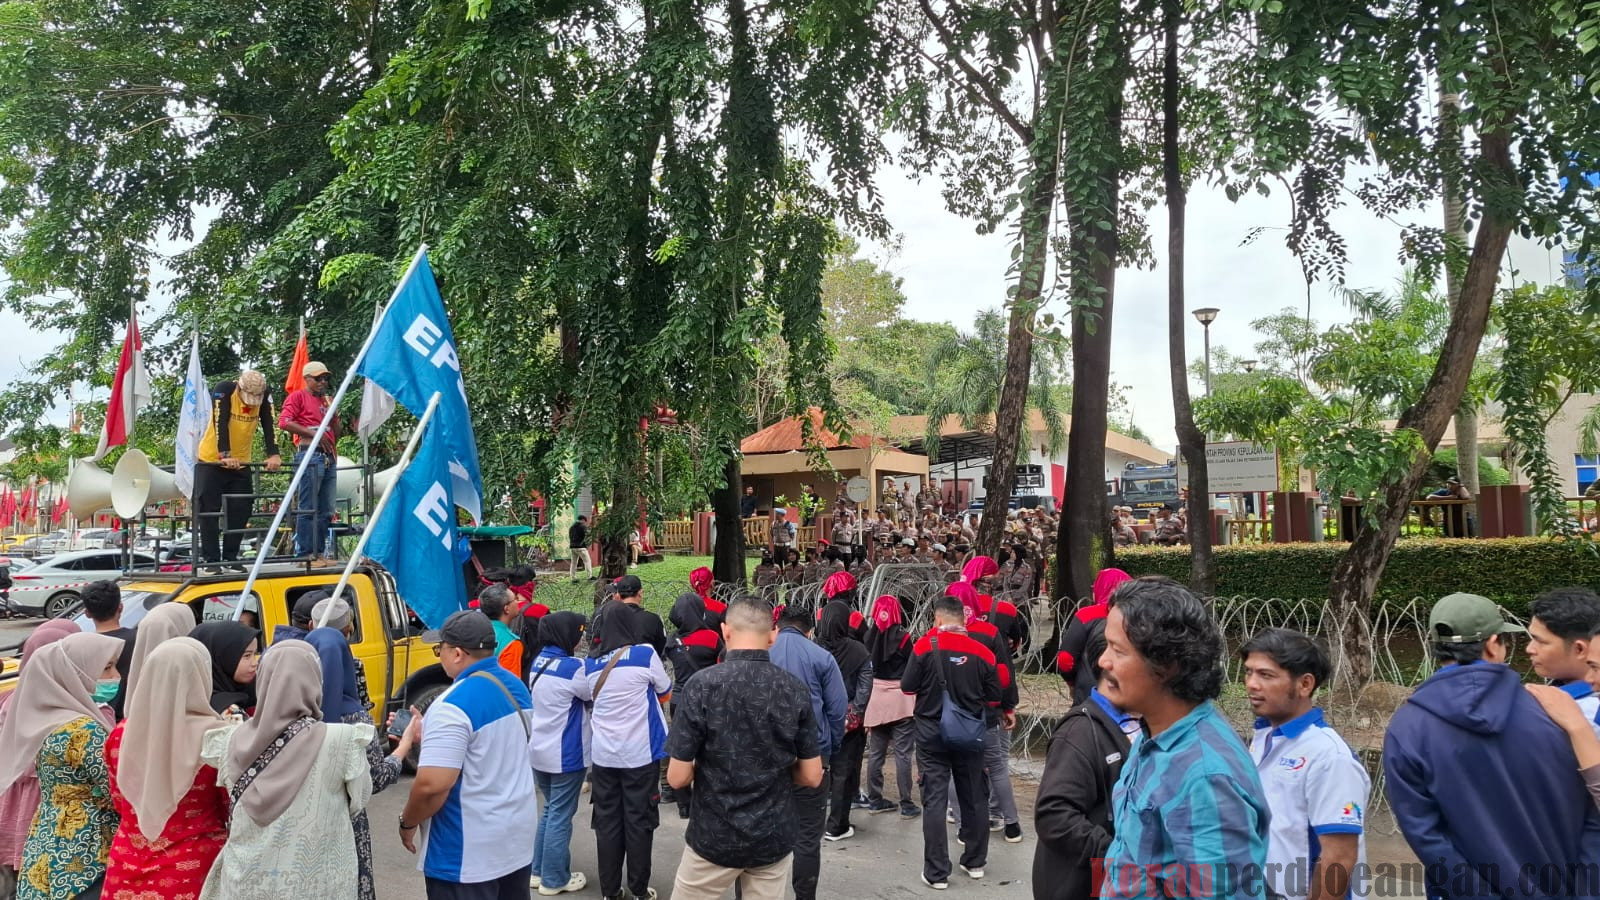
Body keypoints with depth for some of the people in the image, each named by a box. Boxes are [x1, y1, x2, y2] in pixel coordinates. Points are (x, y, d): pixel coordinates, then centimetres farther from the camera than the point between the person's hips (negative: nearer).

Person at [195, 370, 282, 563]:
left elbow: (268, 426, -16)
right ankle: (210, 559, 4)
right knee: (209, 511, -2)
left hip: (241, 463, 4)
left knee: (241, 512, 2)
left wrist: (273, 455, -29)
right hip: (211, 460, -3)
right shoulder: (223, 390, -17)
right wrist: (225, 455, -35)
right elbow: (220, 423, -26)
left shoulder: (264, 396, -7)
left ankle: (231, 558, 12)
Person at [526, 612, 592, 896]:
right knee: (560, 815, 3)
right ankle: (554, 880, 13)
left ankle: (539, 871, 28)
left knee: (548, 810, 20)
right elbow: (595, 696, -9)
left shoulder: (539, 661, 3)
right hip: (565, 754, -8)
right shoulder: (571, 667, -21)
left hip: (539, 750, 8)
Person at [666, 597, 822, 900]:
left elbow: (678, 777, -13)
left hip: (714, 837, -2)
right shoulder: (796, 690, -6)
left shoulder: (702, 686, -15)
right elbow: (812, 776, -2)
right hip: (775, 837, 3)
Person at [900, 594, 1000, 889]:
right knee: (974, 796, 15)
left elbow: (907, 687, -6)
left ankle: (937, 872, 4)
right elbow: (994, 700, 0)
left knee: (935, 800, 2)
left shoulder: (925, 646, -13)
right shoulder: (981, 652, -8)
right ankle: (975, 861, 28)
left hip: (932, 732, -2)